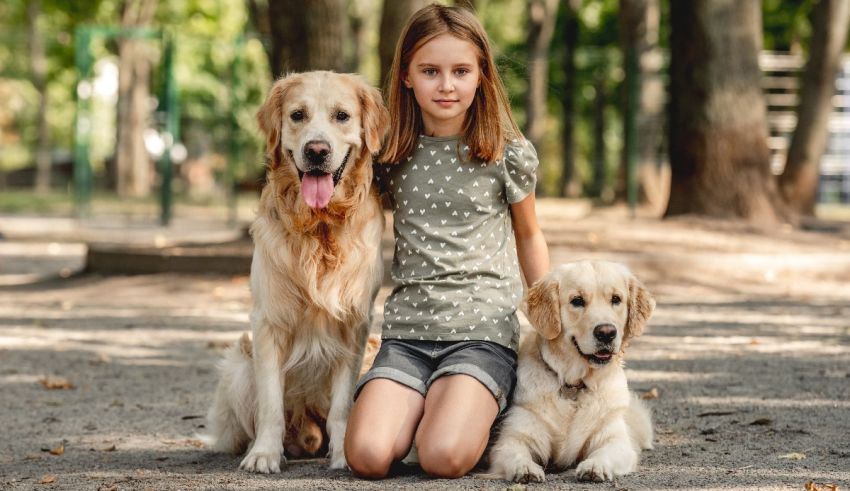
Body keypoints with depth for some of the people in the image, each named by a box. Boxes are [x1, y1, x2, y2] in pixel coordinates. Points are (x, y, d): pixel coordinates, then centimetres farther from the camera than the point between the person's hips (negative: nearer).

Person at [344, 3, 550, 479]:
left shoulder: (509, 154, 1)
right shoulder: (391, 154, 7)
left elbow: (528, 235, 16)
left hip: (484, 329, -3)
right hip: (408, 330, 3)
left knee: (444, 457, -26)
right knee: (368, 456, -21)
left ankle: (477, 416, 9)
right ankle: (431, 406, 11)